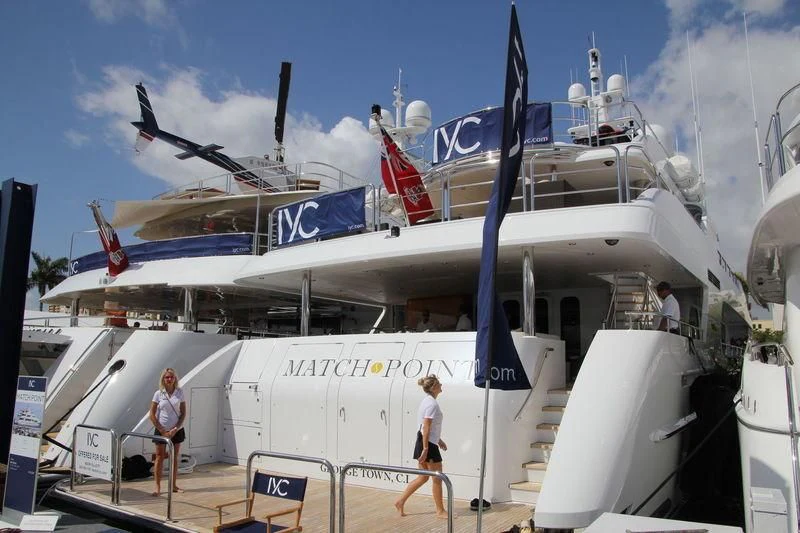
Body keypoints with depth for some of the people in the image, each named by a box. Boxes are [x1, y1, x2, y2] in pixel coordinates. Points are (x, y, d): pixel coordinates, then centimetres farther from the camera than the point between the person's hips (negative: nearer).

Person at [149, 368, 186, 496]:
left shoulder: (179, 392, -2)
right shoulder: (158, 394, -5)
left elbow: (183, 413, -1)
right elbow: (152, 415, -5)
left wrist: (175, 429, -10)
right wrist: (162, 431, -9)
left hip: (176, 430, 2)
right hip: (161, 430, -1)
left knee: (175, 458, 9)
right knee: (160, 457, 2)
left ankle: (174, 485, 19)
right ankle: (157, 486, 9)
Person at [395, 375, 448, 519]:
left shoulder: (427, 401, 13)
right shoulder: (432, 404, -18)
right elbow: (426, 429, -22)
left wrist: (439, 440, 26)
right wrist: (425, 449, -23)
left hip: (425, 443, 10)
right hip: (428, 444, -10)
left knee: (423, 477, 16)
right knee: (437, 478, 3)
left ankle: (400, 502, 18)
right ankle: (440, 511, 16)